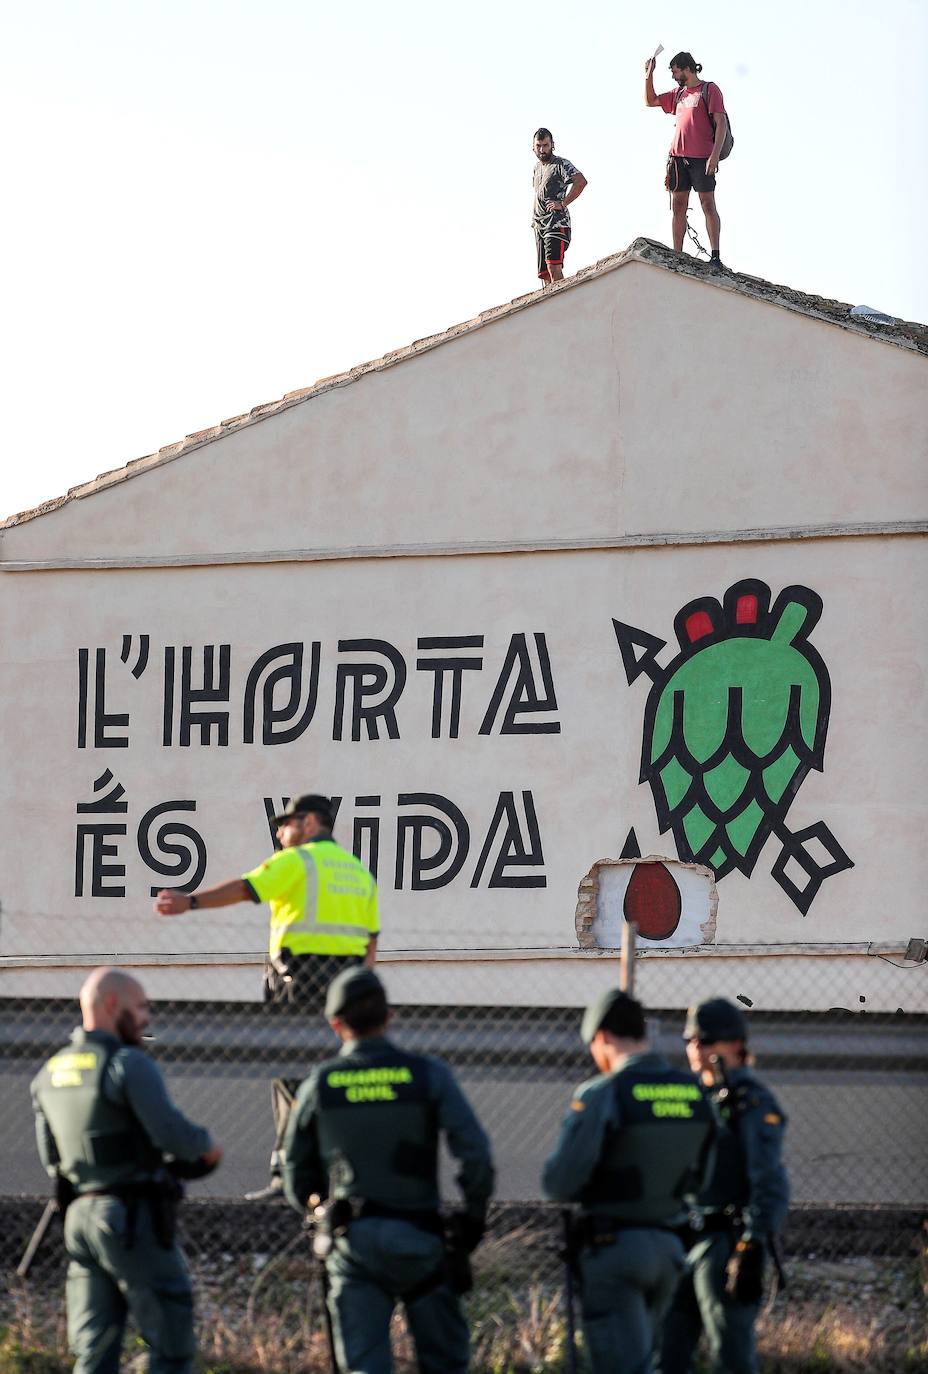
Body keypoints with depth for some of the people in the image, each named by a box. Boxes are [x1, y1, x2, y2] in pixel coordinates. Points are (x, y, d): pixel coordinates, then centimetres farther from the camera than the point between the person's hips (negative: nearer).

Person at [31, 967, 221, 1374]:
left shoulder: (48, 1074, 12)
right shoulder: (130, 1064, -12)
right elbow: (173, 1132, -20)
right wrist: (206, 1145, 3)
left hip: (79, 1217, 7)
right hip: (135, 1220, -7)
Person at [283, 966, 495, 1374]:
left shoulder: (319, 1084, 3)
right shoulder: (428, 1075, -3)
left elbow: (295, 1167, 11)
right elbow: (474, 1150, -10)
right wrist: (474, 1213, 4)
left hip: (352, 1239, 1)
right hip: (417, 1239, -1)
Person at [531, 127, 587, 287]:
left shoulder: (560, 164, -4)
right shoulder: (537, 166, 21)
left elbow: (581, 181, -20)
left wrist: (563, 203, -18)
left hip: (556, 224, -9)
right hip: (539, 226, 9)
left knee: (553, 267, -23)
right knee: (544, 273, 3)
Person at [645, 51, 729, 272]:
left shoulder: (710, 90, -1)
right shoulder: (678, 94, 20)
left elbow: (721, 124, -8)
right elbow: (650, 101, 30)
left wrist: (715, 155, -17)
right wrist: (649, 75, 18)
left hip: (702, 158, -7)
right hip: (678, 156, 7)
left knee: (708, 204, -9)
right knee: (678, 205, 3)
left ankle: (715, 256, -14)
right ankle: (677, 256, 2)